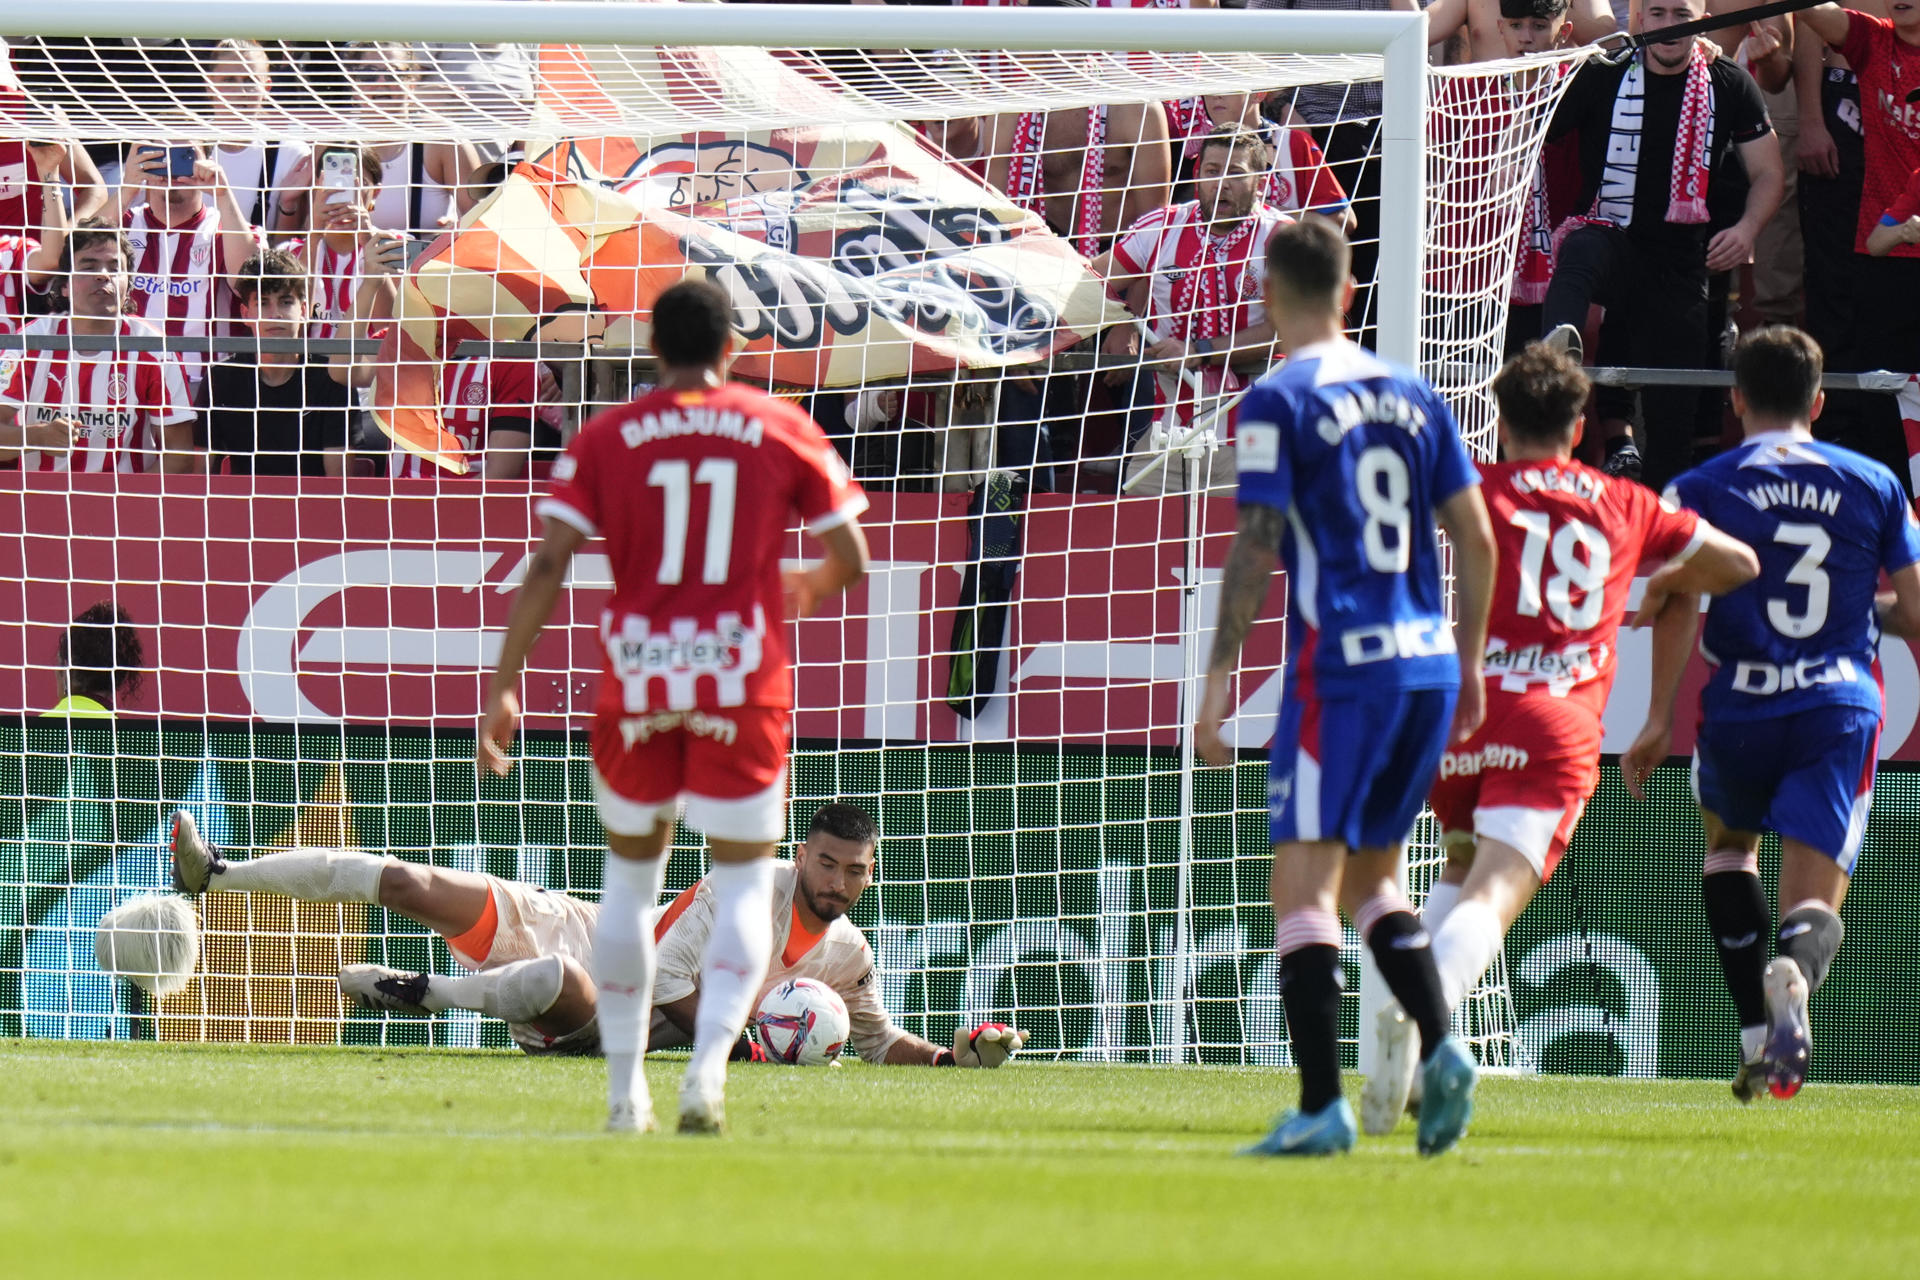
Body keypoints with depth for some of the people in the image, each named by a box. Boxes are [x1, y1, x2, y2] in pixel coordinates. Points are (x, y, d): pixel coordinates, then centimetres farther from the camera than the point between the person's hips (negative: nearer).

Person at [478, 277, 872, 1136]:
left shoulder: (604, 439, 2)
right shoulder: (784, 432, 2)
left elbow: (548, 563, -6)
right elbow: (851, 560, 4)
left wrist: (504, 687, -5)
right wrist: (806, 590, 27)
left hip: (636, 679, 1)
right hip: (742, 679, -1)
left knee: (631, 875, 18)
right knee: (743, 884, 8)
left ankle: (625, 1089, 17)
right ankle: (708, 1065, -16)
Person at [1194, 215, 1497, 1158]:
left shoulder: (1280, 401, -5)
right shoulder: (1411, 395, 13)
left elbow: (1254, 551, -11)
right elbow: (1475, 536, 13)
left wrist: (1220, 674, -8)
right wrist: (1468, 660, 21)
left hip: (1340, 666, -6)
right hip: (1428, 664, 7)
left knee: (1303, 885, -7)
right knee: (1372, 875, 19)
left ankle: (1321, 1105, -16)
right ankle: (1437, 1048, 0)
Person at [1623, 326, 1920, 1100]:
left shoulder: (1703, 490, 1)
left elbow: (1674, 602, -10)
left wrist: (1659, 719, -7)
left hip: (1739, 713, 0)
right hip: (1841, 708, 0)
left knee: (1728, 841, 30)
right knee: (1814, 902, -1)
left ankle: (1757, 1034, 16)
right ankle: (1796, 973, -41)